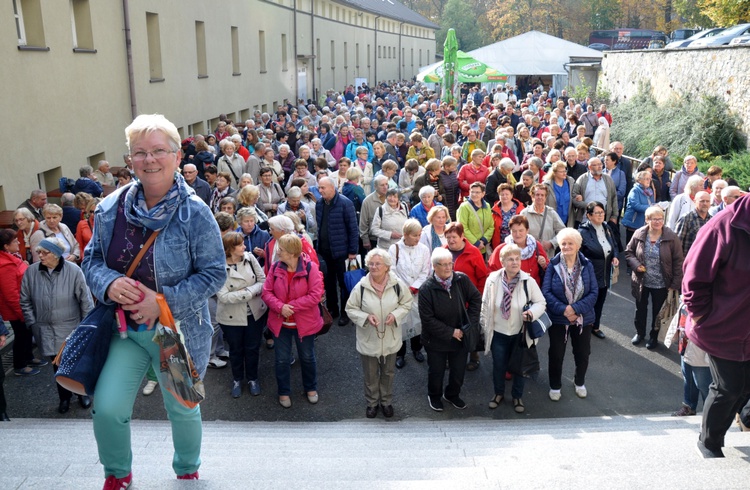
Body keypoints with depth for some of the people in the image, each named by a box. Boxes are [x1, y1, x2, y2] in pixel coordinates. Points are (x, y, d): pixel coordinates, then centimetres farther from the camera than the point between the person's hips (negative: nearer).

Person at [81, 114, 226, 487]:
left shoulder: (195, 213, -15)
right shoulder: (111, 208, -4)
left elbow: (214, 273, -14)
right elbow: (92, 259, 5)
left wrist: (163, 301, -23)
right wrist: (109, 284, -18)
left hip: (180, 330, -2)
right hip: (126, 329, 3)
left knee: (182, 409, 16)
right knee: (107, 408, -5)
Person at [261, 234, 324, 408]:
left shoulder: (310, 267, -17)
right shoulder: (275, 267, -7)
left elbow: (316, 295, -20)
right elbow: (266, 292, -5)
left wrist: (291, 306, -22)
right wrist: (280, 307, -22)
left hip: (305, 322, -2)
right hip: (280, 323, 2)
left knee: (307, 357, 17)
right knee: (282, 359, 13)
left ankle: (311, 388, 40)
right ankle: (284, 392, 33)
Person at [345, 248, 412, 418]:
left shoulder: (397, 284, -14)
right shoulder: (361, 286, -17)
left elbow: (406, 303, 0)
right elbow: (350, 309, -6)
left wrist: (395, 315, -18)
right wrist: (366, 317, -23)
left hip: (390, 338, 1)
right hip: (368, 339, -1)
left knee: (388, 372, 21)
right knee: (370, 374, 16)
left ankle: (386, 401, 44)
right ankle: (372, 402, 40)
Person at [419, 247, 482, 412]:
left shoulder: (462, 279, -13)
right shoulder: (426, 288, -21)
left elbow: (476, 298, 1)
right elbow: (427, 319, -19)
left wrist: (471, 323, -7)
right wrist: (450, 332, -18)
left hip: (461, 336, 3)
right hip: (436, 340, -3)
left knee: (459, 370, 18)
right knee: (436, 371, 17)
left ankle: (452, 395, 45)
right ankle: (434, 396, 44)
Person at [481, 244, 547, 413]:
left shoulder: (528, 281, -17)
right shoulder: (492, 280, -13)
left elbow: (541, 302, -6)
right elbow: (485, 305, -2)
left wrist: (532, 312, -28)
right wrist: (485, 328, 2)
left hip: (520, 333, 0)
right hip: (498, 333, 1)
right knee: (498, 365, 17)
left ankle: (517, 396, 40)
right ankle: (499, 393, 42)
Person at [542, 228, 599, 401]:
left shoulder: (587, 265, -6)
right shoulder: (553, 265, -10)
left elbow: (594, 292, -10)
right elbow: (546, 292, -14)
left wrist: (575, 308, -21)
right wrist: (563, 310, -23)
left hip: (583, 319, 2)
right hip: (558, 319, -2)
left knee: (582, 354, 17)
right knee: (556, 354, 10)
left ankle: (580, 383, 43)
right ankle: (555, 386, 31)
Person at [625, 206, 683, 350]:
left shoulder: (671, 237, -16)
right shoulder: (639, 234, -10)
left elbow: (678, 261, -11)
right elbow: (629, 252, 3)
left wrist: (675, 283, -13)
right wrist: (636, 265, -16)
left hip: (661, 284, -2)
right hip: (642, 282, 2)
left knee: (658, 311, 15)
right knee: (640, 308, 21)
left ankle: (654, 336, 37)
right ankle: (640, 332, 44)